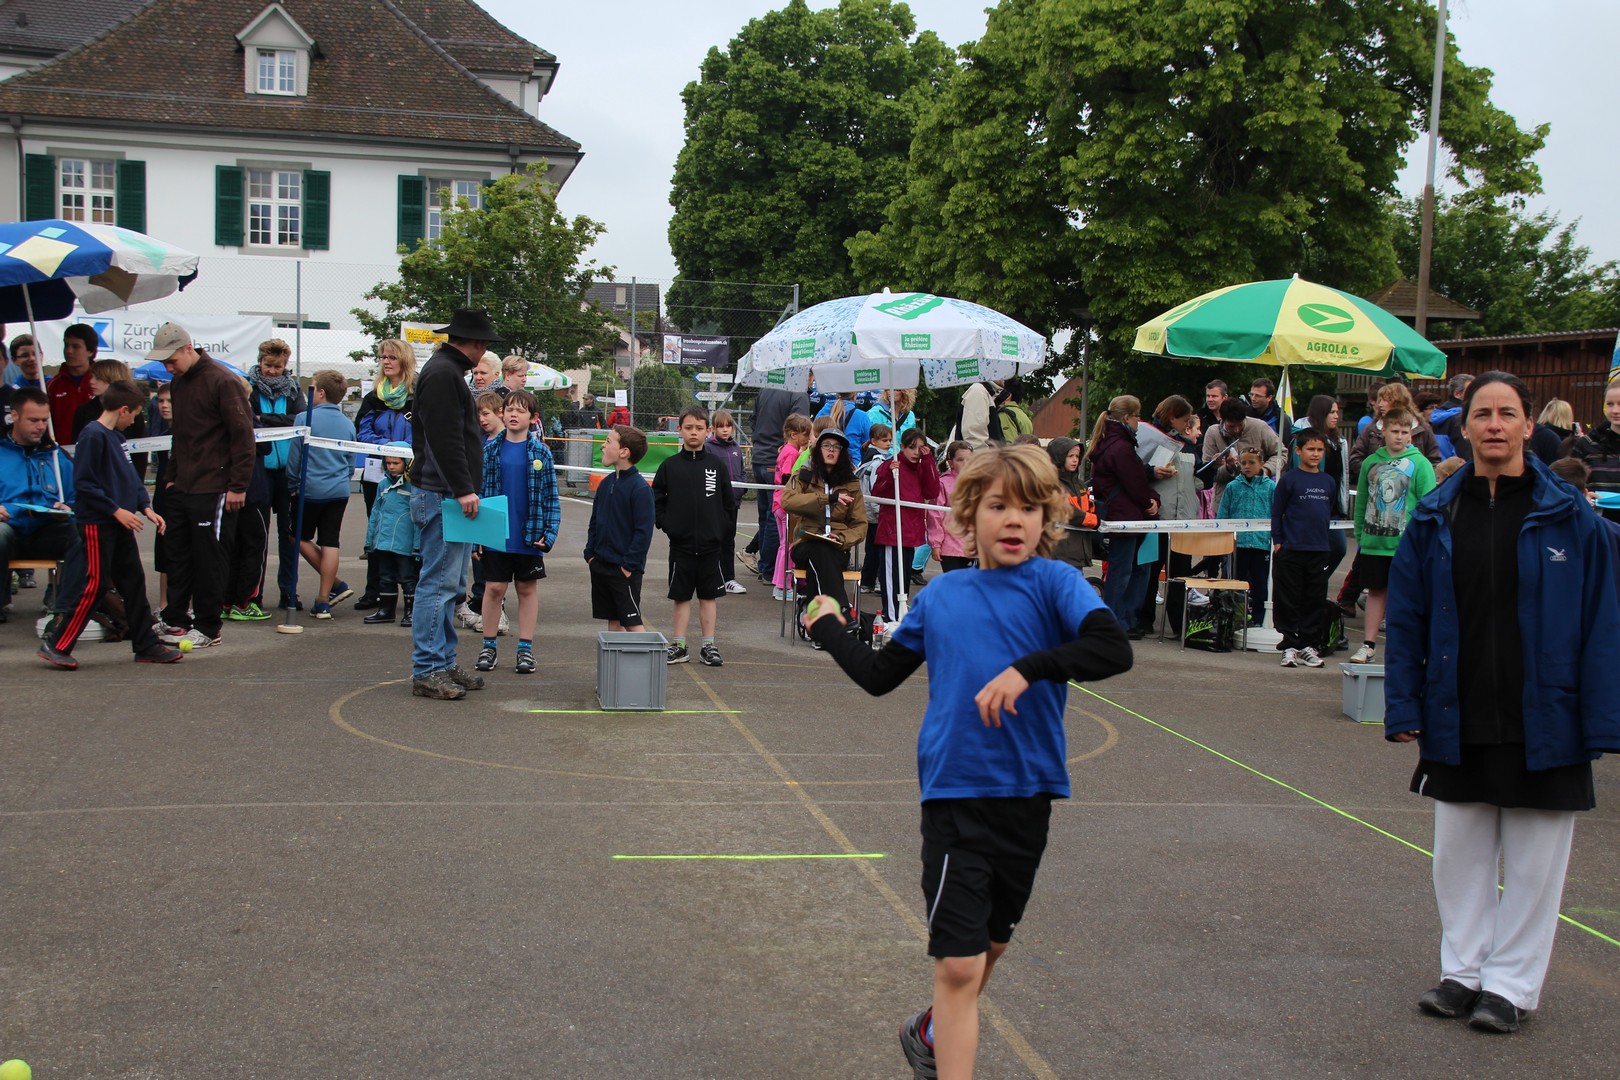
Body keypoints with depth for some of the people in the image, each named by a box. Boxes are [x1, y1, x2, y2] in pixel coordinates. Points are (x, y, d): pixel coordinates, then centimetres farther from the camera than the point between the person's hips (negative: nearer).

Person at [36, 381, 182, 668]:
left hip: (119, 525, 9)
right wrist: (116, 510, -19)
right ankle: (55, 644, 1)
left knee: (133, 581, 11)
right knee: (94, 585, -7)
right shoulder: (93, 435, -14)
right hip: (97, 523, -9)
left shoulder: (117, 437, 13)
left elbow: (130, 476, 19)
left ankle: (146, 645, 17)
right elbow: (84, 484, -19)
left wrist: (146, 507, 7)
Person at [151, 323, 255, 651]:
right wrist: (172, 476, 17)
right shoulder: (177, 383, 13)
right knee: (177, 553, 11)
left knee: (209, 558, -1)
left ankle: (207, 627, 7)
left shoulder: (222, 381, -13)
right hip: (182, 488, 8)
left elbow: (243, 435, -14)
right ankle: (175, 620, 20)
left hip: (214, 489, -8)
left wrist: (238, 485, -15)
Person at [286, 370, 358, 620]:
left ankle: (336, 585, 12)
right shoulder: (348, 424, 6)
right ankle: (324, 601, 4)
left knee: (301, 538, 13)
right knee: (330, 543, 4)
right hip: (339, 491, 4)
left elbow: (294, 458, -3)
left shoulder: (305, 419, -8)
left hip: (311, 489, -4)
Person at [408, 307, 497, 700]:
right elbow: (444, 439, -22)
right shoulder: (442, 374, -13)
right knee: (439, 583, -9)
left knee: (450, 585, 14)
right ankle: (426, 671, -6)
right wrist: (462, 490, -24)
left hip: (452, 495, 11)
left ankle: (444, 664, 20)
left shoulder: (448, 371, 21)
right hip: (442, 495, -11)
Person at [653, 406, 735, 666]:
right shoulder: (669, 465, 0)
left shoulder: (716, 465, 2)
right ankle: (678, 646, 13)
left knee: (709, 595, 7)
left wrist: (721, 530, 1)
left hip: (711, 544, 1)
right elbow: (656, 501, 5)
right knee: (682, 596, 6)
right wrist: (666, 525, -4)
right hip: (680, 543, -1)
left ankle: (708, 645, 14)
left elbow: (729, 503, 8)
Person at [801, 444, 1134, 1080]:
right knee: (958, 963, -8)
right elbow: (879, 675, 17)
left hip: (1027, 794, 1)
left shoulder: (1054, 582, -5)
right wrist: (828, 628, 21)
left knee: (988, 946, 20)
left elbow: (1114, 650, -23)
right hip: (954, 792, 0)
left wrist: (1029, 669, -32)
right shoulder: (941, 595, 5)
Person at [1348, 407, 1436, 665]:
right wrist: (1359, 535, 9)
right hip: (1373, 542, 3)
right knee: (1376, 592, 10)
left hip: (1406, 545, -3)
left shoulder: (1420, 464, -4)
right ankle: (1368, 644, 16)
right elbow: (1361, 502, 12)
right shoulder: (1371, 463, 7)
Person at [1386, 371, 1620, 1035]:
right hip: (1457, 723, 3)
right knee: (1460, 854, 13)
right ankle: (1464, 971, 28)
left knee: (1533, 861, 7)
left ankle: (1512, 985, 21)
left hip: (1542, 724, -2)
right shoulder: (1434, 518, 1)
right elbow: (1405, 619, 4)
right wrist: (1404, 708, -1)